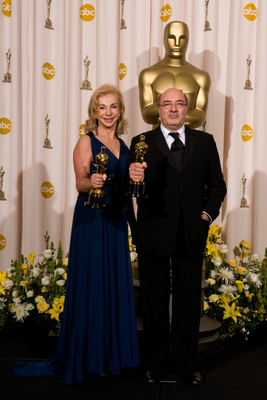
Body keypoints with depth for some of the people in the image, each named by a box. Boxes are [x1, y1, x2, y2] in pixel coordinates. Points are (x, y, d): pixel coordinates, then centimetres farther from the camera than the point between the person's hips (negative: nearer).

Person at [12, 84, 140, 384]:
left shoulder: (124, 146, 14)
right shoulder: (86, 142, -3)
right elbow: (80, 184, -12)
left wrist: (133, 222, 14)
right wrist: (91, 182, -34)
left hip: (116, 223, 6)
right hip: (91, 221, -6)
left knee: (116, 287, 9)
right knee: (91, 287, -2)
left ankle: (113, 355, 23)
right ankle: (88, 359, 11)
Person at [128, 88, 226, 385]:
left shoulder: (205, 141, 7)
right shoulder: (142, 143, 0)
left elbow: (217, 185, 13)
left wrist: (207, 213, -1)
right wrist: (133, 176, -29)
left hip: (192, 236, 2)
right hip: (154, 235, -1)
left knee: (188, 299, 11)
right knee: (154, 300, 11)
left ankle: (186, 361, 27)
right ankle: (155, 360, 27)